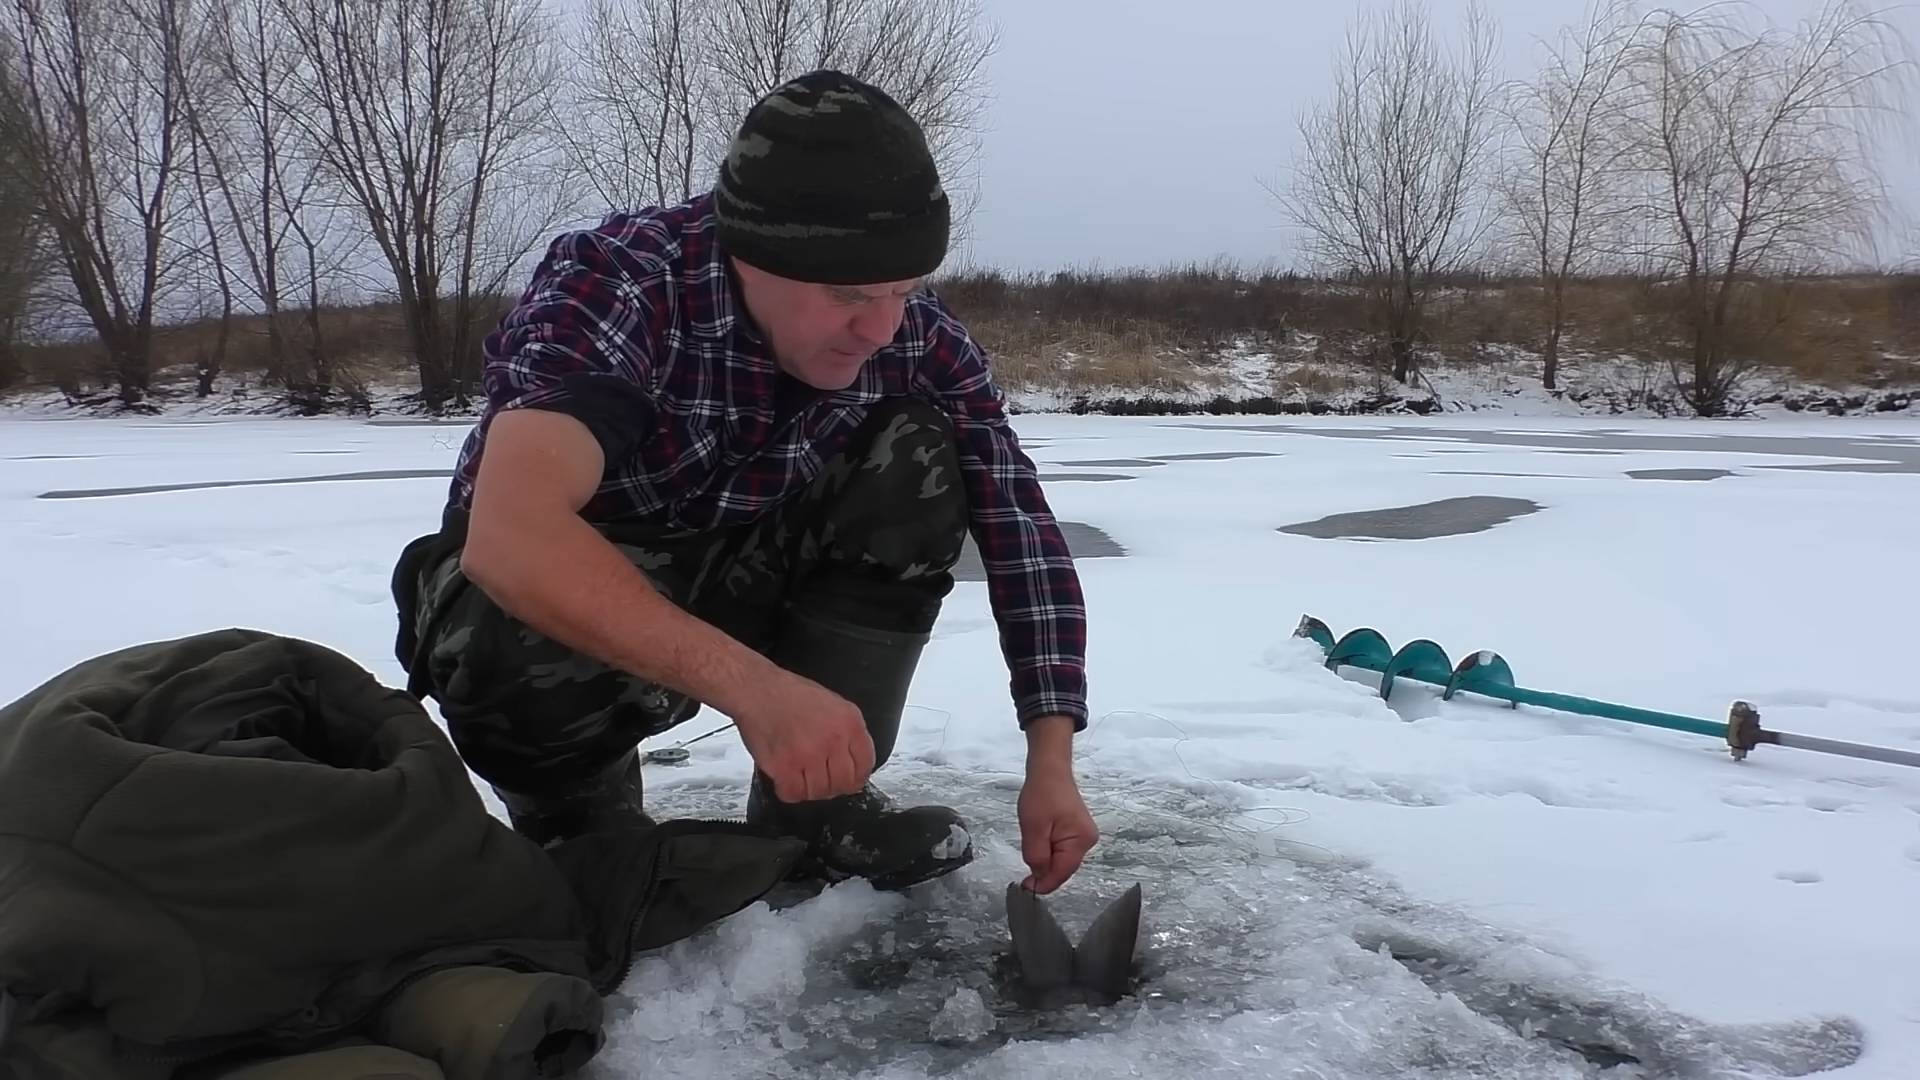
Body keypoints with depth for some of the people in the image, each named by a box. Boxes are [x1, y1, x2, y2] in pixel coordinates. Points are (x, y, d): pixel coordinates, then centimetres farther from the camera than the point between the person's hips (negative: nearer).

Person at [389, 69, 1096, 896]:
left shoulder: (918, 336, -17)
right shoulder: (615, 283, -30)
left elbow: (1018, 524, -13)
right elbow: (511, 534, -44)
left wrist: (1051, 759, -22)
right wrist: (754, 686, -53)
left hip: (739, 577, 4)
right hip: (563, 595, -4)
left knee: (916, 456, -18)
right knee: (522, 658, -38)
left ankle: (813, 803, -10)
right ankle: (583, 821, -3)